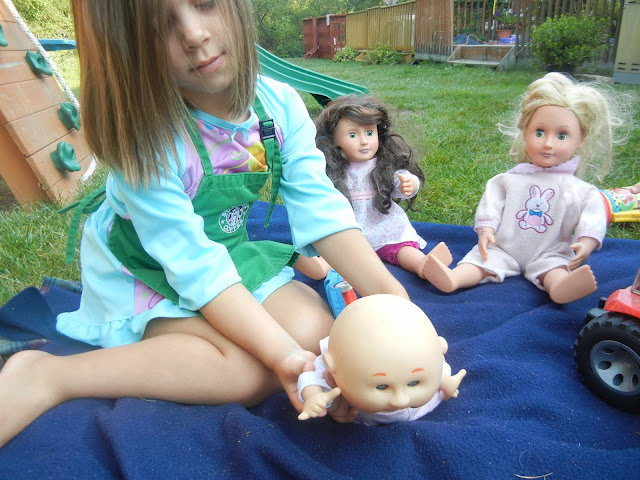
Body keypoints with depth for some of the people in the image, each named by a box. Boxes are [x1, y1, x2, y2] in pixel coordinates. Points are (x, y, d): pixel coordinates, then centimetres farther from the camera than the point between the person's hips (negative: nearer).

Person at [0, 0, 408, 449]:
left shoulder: (280, 105, -14)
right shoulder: (143, 136, -29)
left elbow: (320, 208, -17)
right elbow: (196, 266, -31)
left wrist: (385, 292, -30)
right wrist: (283, 353, -39)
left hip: (231, 251, 6)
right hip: (144, 272, -6)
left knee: (316, 327, -14)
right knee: (251, 369, -26)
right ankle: (44, 378, -19)